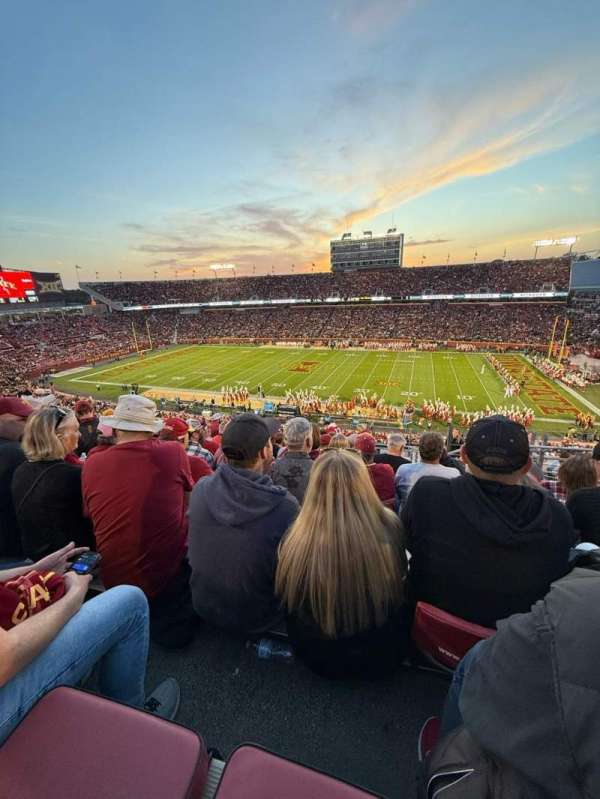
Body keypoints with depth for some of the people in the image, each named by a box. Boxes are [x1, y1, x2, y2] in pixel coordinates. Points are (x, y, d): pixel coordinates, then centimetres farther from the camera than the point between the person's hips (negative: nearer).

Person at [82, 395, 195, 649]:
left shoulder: (92, 464, -9)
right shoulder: (173, 452, -16)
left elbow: (90, 515, 9)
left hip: (113, 579, 5)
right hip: (167, 576, -4)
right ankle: (164, 621, 12)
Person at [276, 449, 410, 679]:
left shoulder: (297, 540, -30)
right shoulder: (389, 527, -27)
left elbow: (285, 600, -8)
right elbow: (402, 577, -4)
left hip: (319, 658, 0)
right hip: (382, 656, 1)